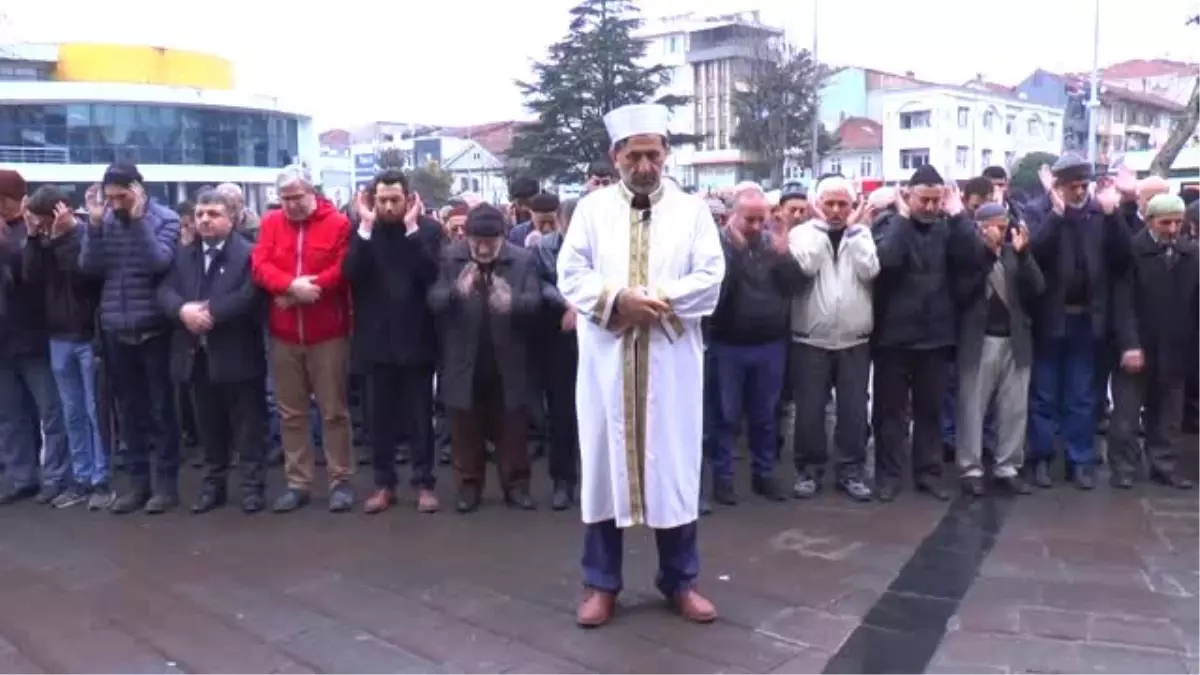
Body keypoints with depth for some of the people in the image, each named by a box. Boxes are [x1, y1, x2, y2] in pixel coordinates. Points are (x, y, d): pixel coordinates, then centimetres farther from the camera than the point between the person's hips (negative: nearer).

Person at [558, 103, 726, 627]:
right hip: (607, 356, 0)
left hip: (671, 358, 0)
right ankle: (601, 583, 18)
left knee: (674, 464, 6)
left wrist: (659, 300, -15)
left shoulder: (692, 210, 7)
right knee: (604, 461, 5)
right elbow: (571, 275, -1)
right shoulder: (592, 208, 7)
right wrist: (617, 299, -17)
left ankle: (679, 580, 21)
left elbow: (711, 278, -2)